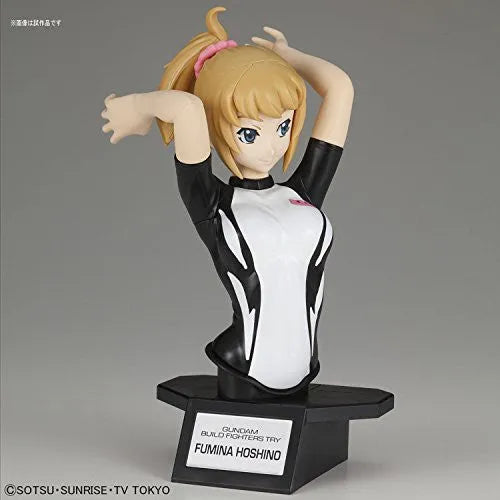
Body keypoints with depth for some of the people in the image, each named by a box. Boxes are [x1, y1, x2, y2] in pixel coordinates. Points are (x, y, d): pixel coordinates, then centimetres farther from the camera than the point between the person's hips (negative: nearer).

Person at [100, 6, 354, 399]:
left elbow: (340, 87, 6)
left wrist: (286, 55, 21)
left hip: (302, 381, 4)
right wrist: (137, 108, 0)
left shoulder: (304, 194, 8)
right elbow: (187, 107, -19)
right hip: (242, 381, -4)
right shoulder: (213, 207, -4)